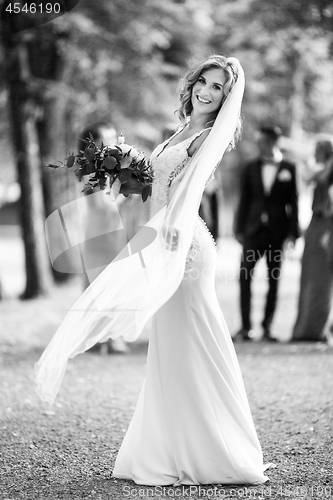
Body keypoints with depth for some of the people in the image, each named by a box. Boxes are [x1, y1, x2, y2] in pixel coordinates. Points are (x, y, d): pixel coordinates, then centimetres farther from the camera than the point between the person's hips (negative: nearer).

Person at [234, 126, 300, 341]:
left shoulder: (289, 169, 4)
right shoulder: (251, 168, 9)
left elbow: (293, 202, 4)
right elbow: (244, 200, 10)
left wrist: (293, 232, -1)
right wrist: (239, 229, 4)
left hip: (277, 231, -1)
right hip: (254, 229, 1)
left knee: (274, 280, 3)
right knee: (245, 276, -6)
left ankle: (267, 327, 10)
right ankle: (246, 326, 0)